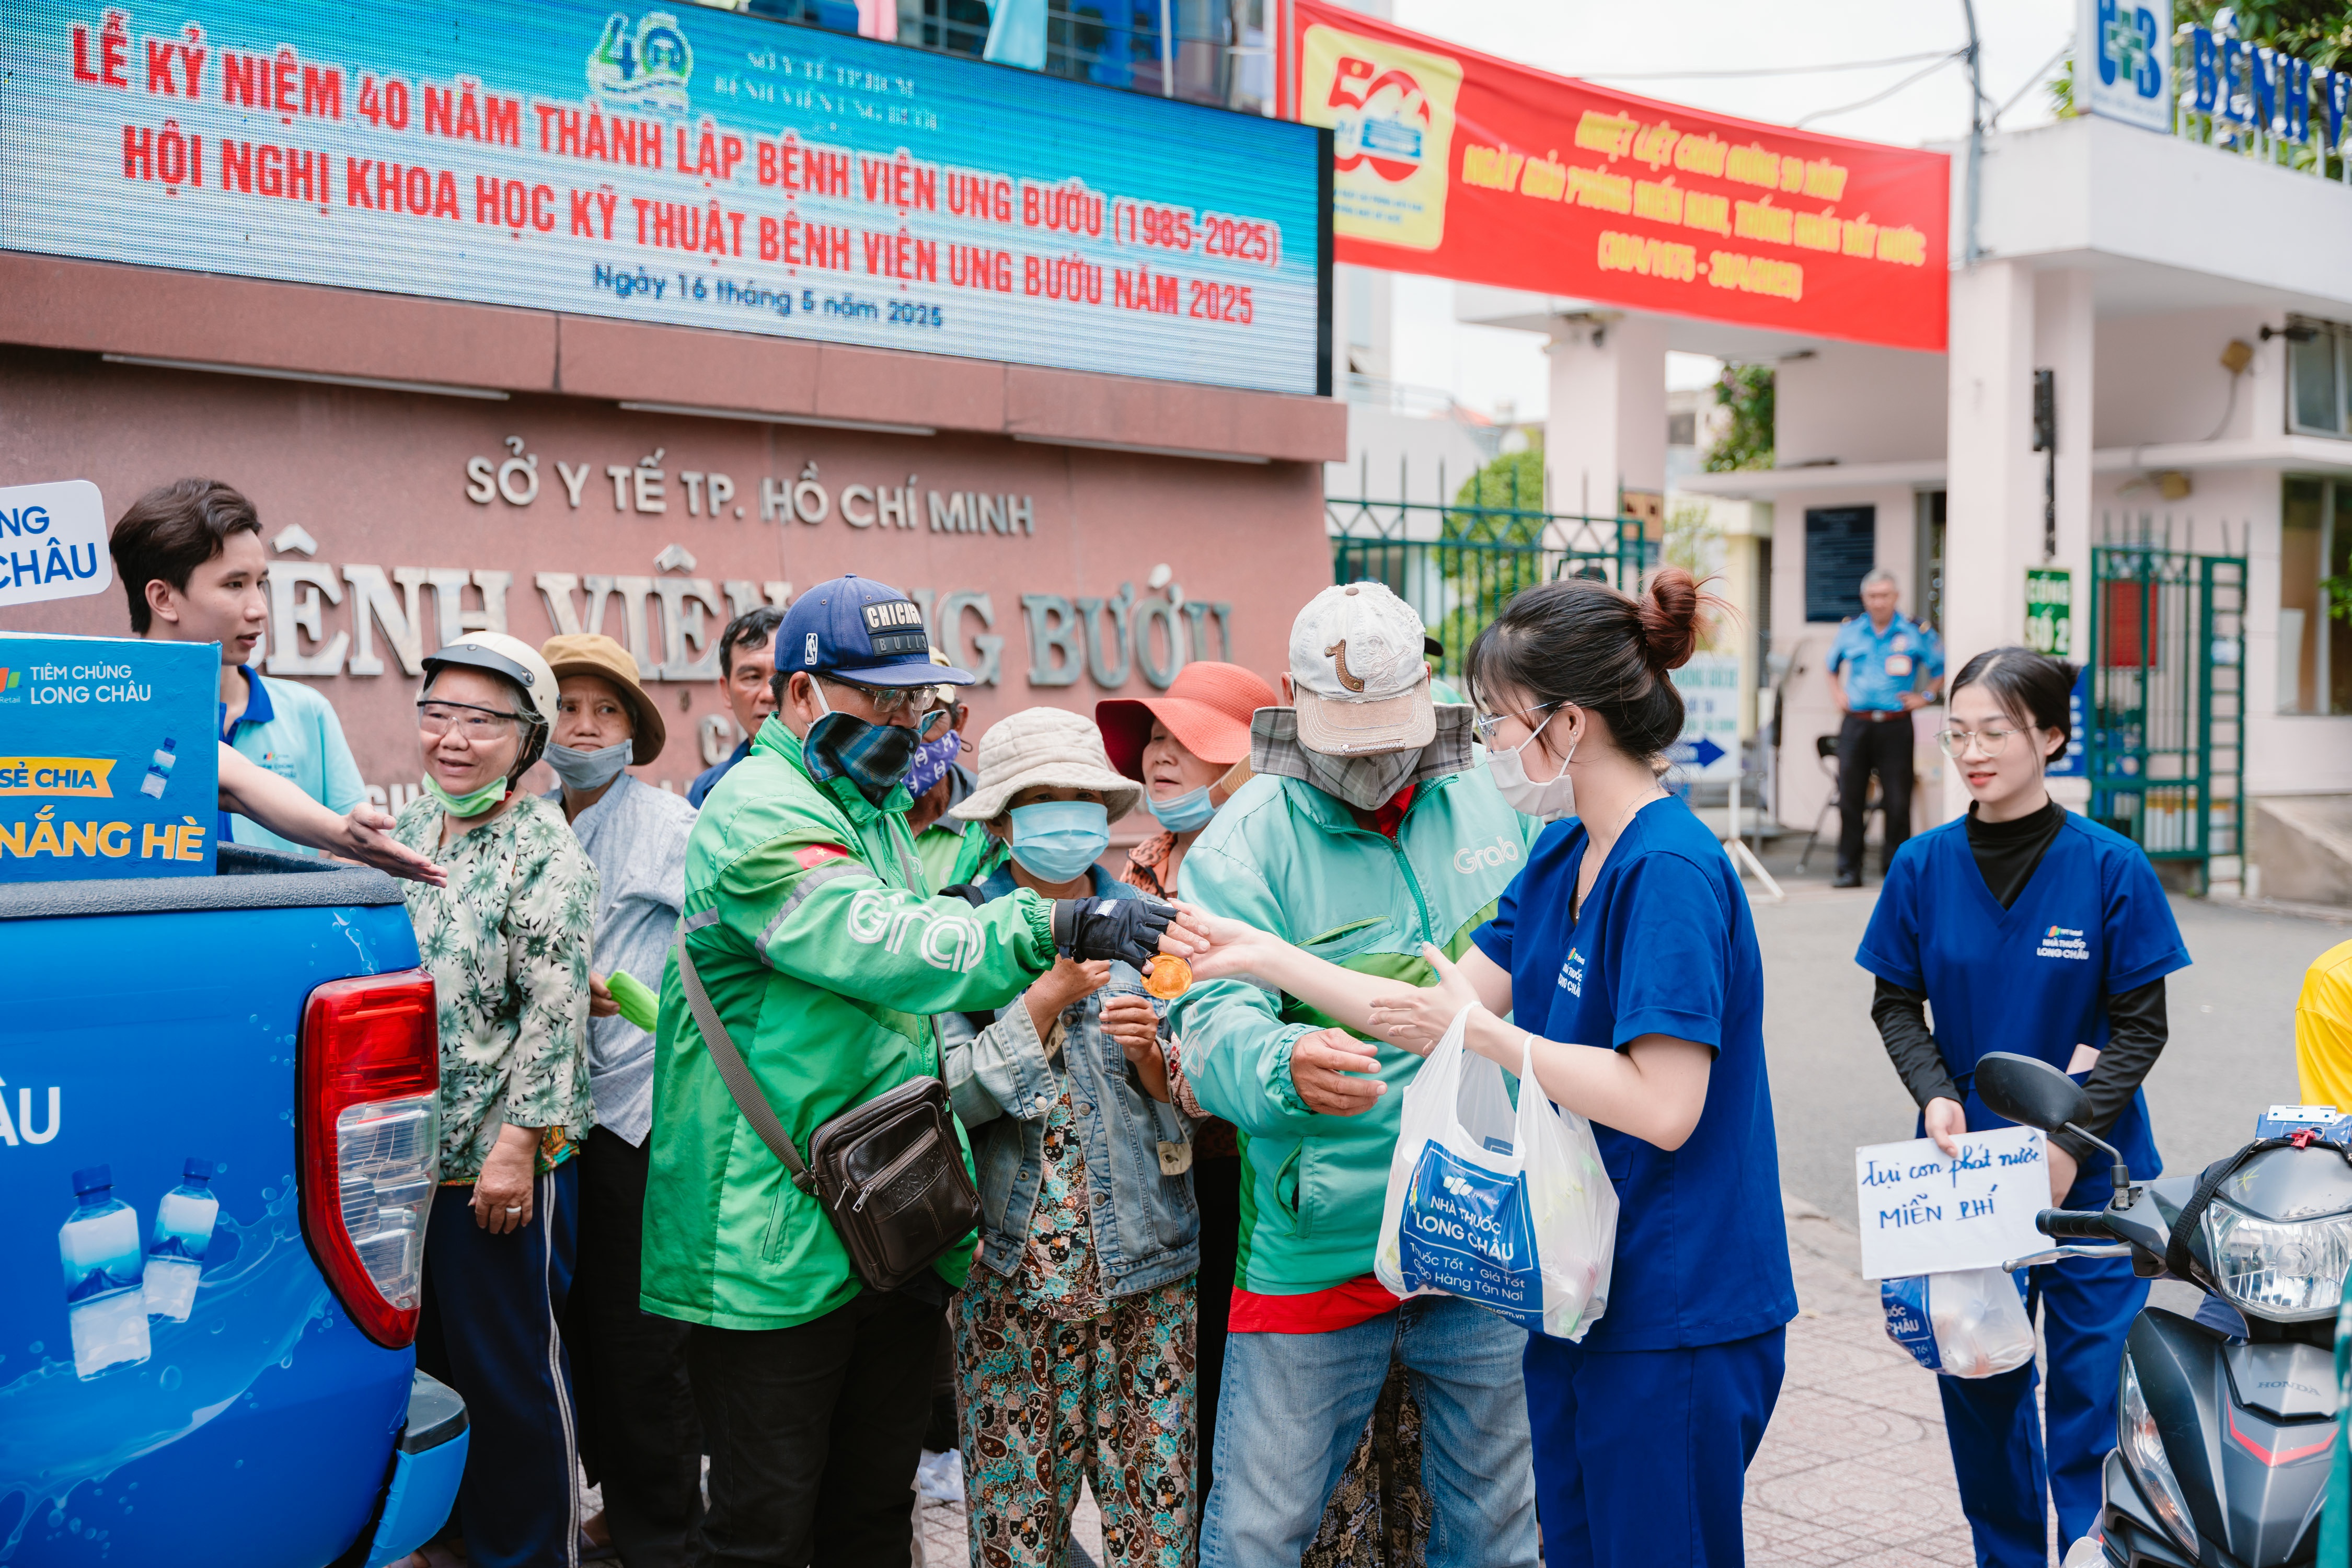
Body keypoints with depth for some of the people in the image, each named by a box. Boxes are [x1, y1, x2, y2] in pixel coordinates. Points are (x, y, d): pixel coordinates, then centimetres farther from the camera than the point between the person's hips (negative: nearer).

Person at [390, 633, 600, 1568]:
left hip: (502, 1160, -7)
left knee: (514, 1371, 3)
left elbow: (554, 1014, -16)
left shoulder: (545, 852, -11)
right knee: (426, 1352, 17)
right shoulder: (406, 832, 10)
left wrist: (516, 1145, -19)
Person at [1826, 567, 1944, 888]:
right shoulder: (1850, 630, 9)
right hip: (1856, 725, 2)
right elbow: (1832, 666, 27)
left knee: (1898, 801, 0)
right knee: (1850, 798, 1)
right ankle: (1849, 869, 8)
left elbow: (1943, 668, 12)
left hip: (1896, 727, -2)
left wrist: (1925, 696, 2)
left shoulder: (1916, 633, 1)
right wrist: (1838, 693, 14)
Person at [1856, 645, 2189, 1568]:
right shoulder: (1924, 866, -2)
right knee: (1979, 1388, 13)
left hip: (2091, 1176, -3)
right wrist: (1936, 1095, -13)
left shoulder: (2111, 868, -9)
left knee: (2091, 1395, 1)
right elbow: (1895, 1003, 6)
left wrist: (2071, 1141, -19)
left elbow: (2142, 1026, -7)